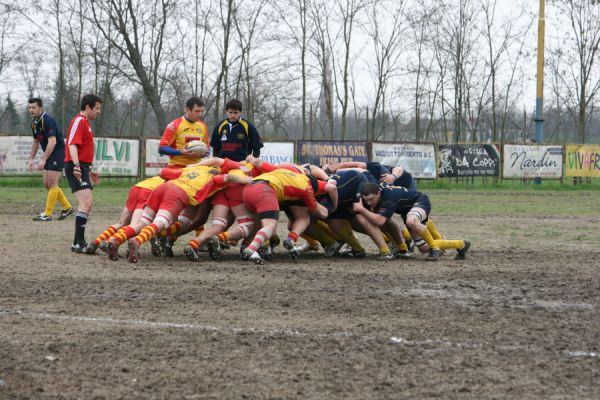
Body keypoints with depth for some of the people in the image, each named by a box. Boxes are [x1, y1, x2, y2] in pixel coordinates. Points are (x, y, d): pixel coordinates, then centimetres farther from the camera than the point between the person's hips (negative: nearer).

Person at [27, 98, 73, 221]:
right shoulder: (34, 123, 8)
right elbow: (36, 141, 22)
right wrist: (31, 159, 18)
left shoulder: (47, 121, -20)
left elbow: (52, 142, -28)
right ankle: (67, 207, 19)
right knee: (47, 184, 9)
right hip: (49, 155, 9)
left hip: (58, 153, -9)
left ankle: (47, 214, -3)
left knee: (52, 184, -8)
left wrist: (43, 160, -29)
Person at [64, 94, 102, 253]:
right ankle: (79, 244, -21)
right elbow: (72, 145, -22)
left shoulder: (85, 122, 21)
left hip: (82, 168, 11)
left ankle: (79, 242, 18)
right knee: (86, 203, -18)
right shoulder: (79, 121, -10)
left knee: (87, 204, 14)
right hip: (76, 168, -11)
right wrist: (77, 166, -33)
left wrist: (89, 171, 34)